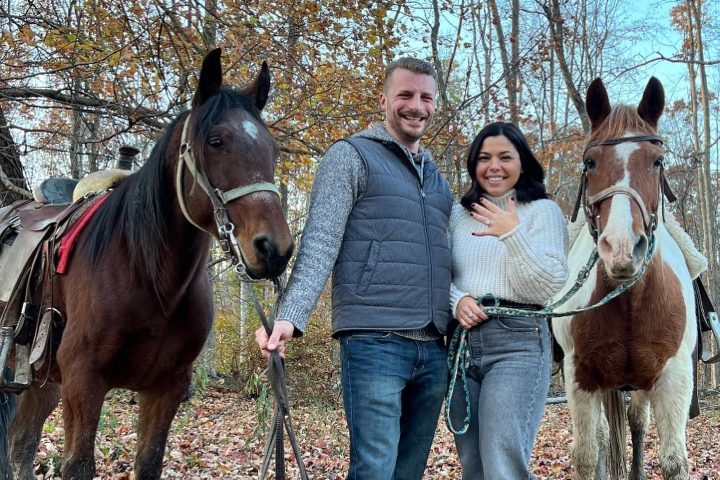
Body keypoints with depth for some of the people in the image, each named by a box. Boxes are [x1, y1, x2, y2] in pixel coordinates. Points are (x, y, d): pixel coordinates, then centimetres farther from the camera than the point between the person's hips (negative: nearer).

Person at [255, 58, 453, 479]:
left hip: (434, 350, 7)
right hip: (375, 342, -6)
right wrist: (290, 316, -22)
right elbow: (320, 245, -10)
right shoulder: (351, 157, 1)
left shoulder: (438, 178, 21)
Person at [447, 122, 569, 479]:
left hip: (517, 343, -5)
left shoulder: (543, 211, 2)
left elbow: (551, 290, -8)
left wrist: (513, 235, -18)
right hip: (460, 343, 5)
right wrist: (457, 301, -10)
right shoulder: (459, 214, 14)